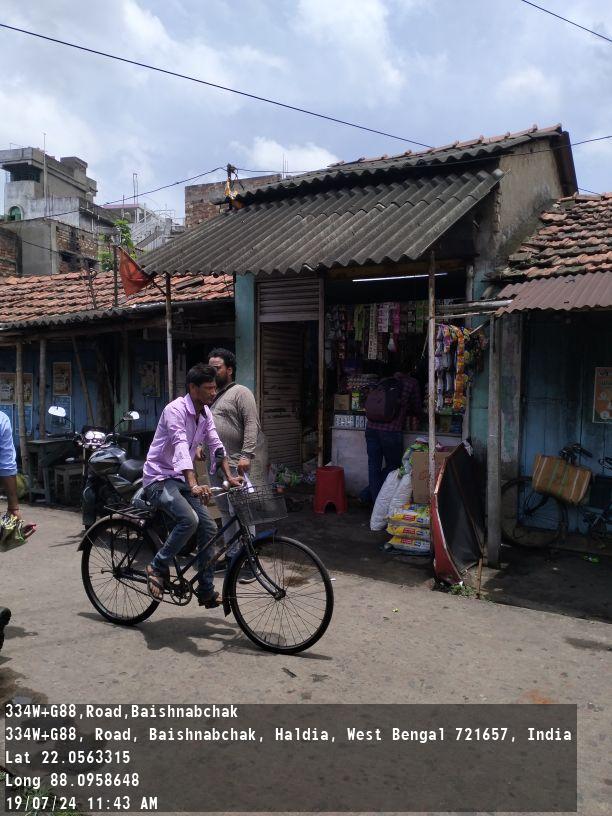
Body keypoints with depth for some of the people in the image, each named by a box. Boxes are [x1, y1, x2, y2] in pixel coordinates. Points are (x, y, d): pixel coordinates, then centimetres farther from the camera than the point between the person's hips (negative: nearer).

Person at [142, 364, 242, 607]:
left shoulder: (205, 412, 6)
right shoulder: (175, 410, -21)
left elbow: (216, 445, 8)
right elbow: (181, 447, -34)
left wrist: (229, 476, -4)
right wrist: (194, 485, -45)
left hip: (180, 479, 8)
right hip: (159, 478, -8)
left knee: (209, 528, -2)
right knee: (189, 519, -31)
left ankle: (206, 592, 8)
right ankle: (157, 567, -8)